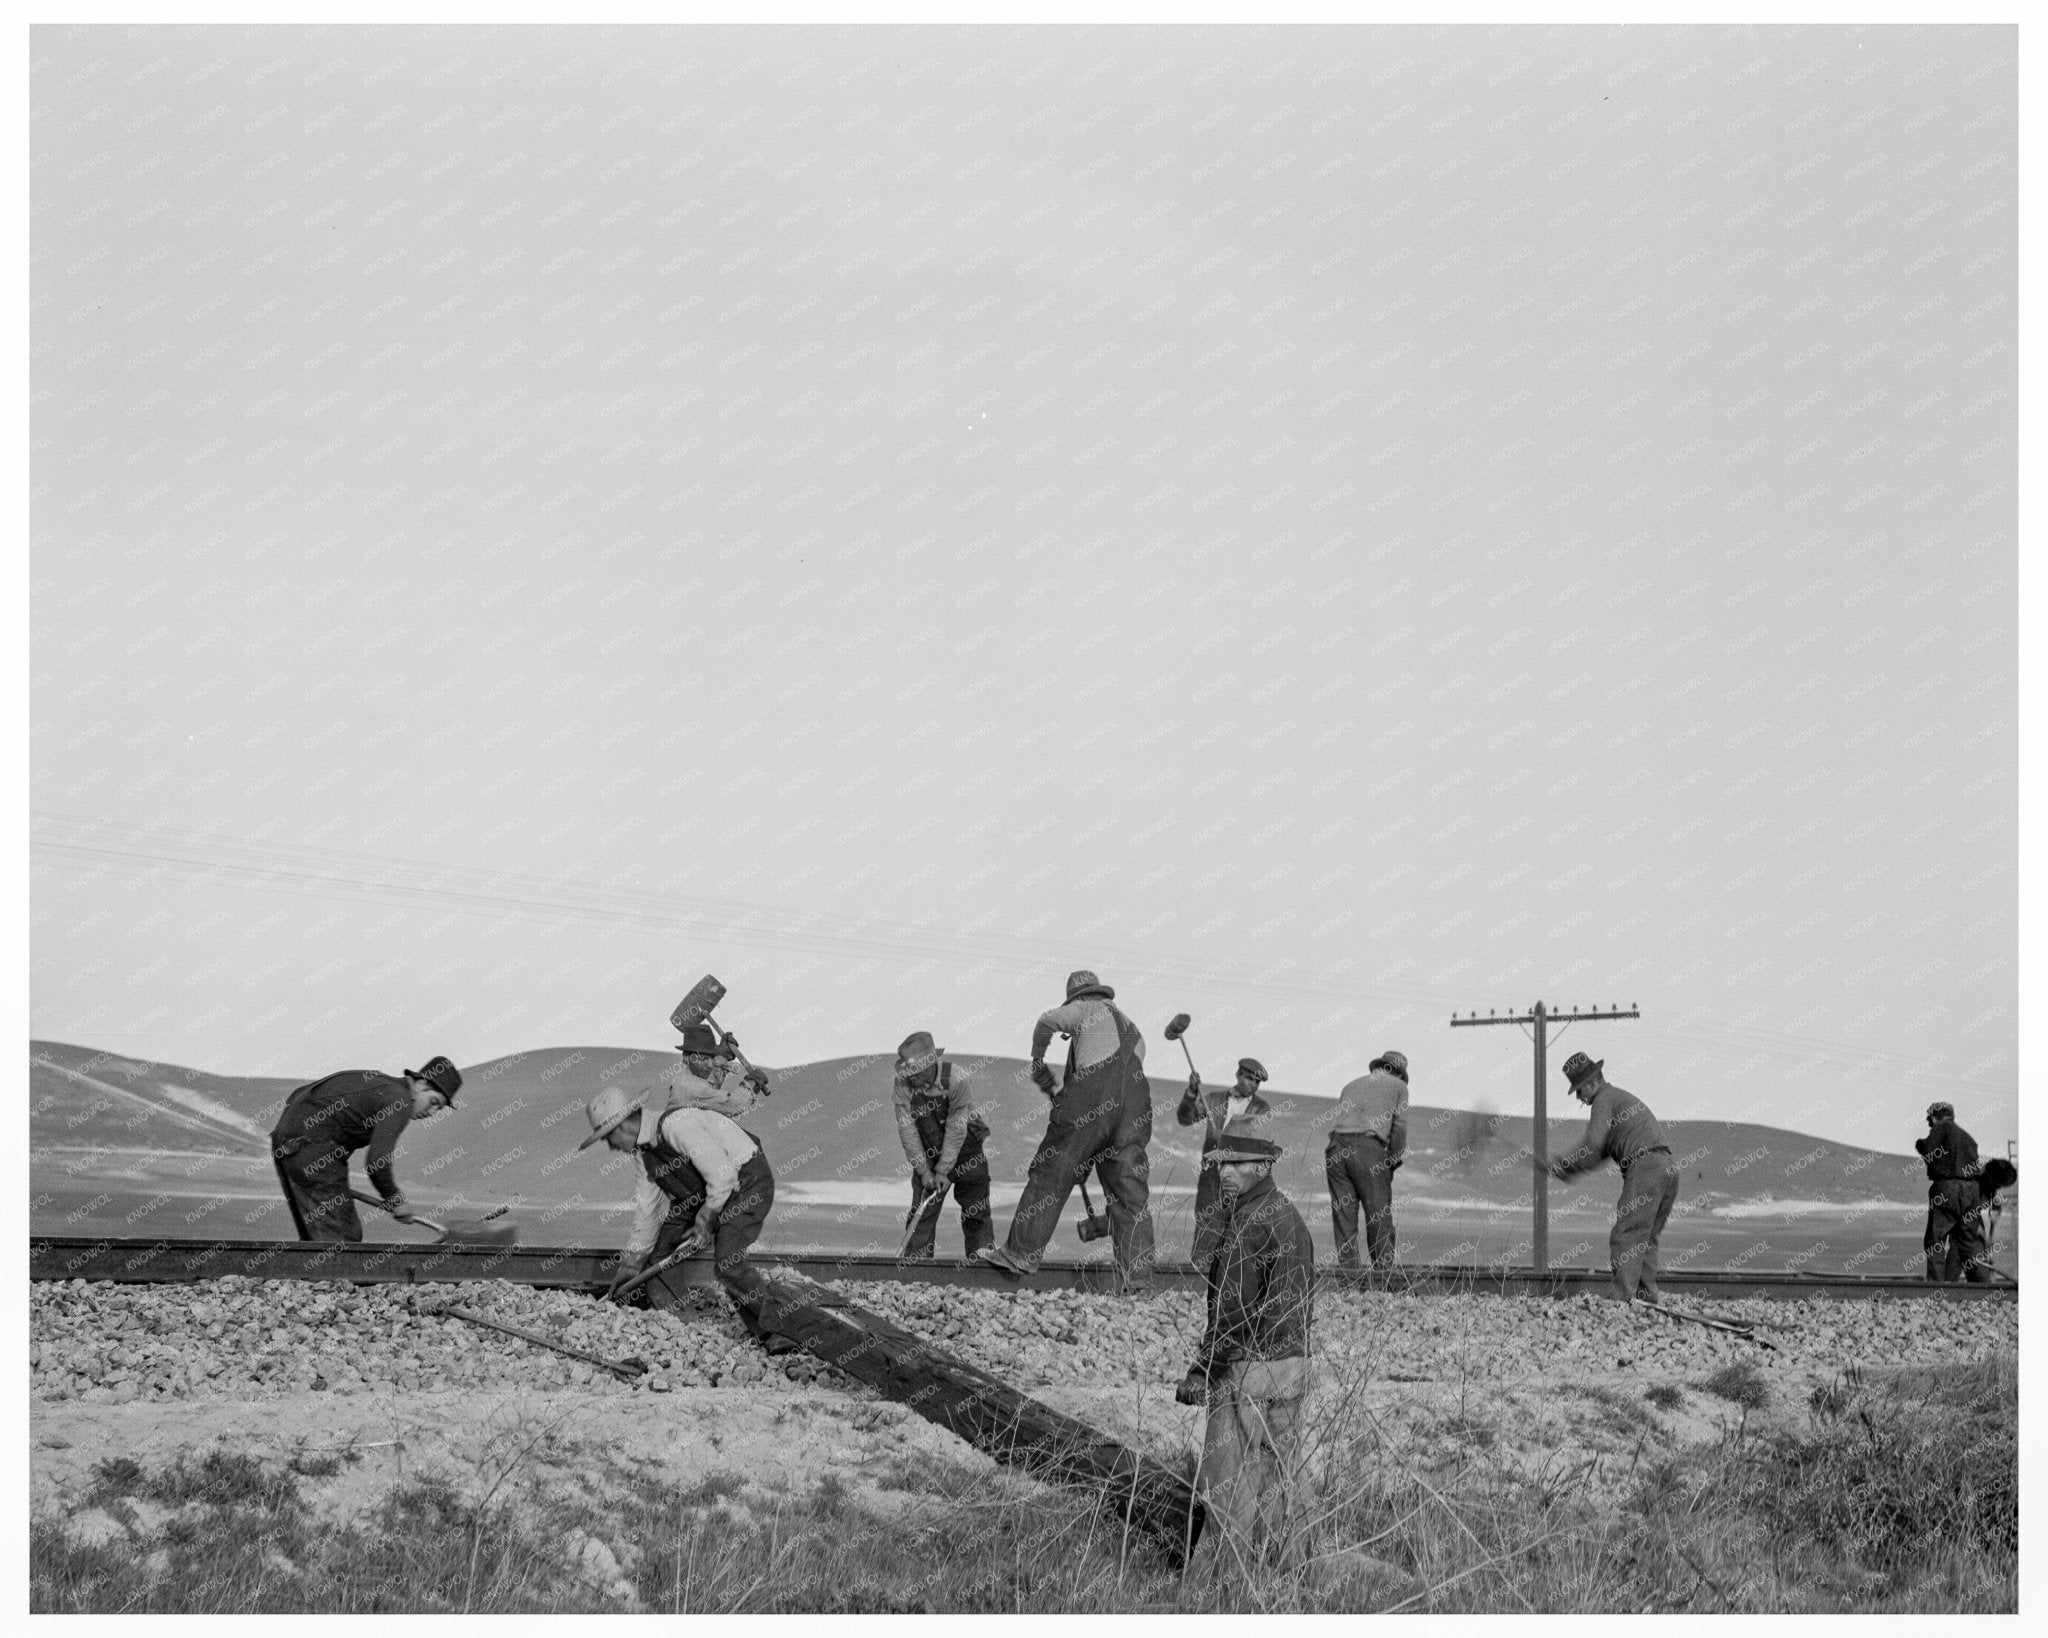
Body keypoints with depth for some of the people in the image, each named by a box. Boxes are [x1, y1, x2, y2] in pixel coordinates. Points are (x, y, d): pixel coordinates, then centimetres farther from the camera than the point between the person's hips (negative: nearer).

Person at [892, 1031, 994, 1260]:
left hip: (965, 1151, -2)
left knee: (976, 1214, -1)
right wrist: (923, 1171, -15)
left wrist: (943, 1171, -20)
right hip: (927, 1154, 2)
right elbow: (907, 1129, -13)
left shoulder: (958, 1079, -25)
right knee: (921, 1213, -2)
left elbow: (956, 1128, -22)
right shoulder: (902, 1084, -17)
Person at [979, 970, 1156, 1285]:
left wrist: (1038, 1066, 10)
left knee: (1050, 1175, 3)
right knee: (1131, 1195, 4)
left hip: (1091, 1099, -5)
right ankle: (1137, 1277, -3)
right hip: (1136, 1111, 5)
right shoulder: (1133, 1031, 33)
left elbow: (1048, 1021, -4)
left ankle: (1020, 1254, 3)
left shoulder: (1086, 1009, 14)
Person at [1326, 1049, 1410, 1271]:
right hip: (1369, 1148, -4)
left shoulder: (1351, 1085, 29)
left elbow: (1340, 1121, 19)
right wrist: (1394, 1162, 13)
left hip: (1336, 1146, 4)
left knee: (1343, 1216, 4)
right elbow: (1400, 1127, 6)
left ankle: (1347, 1271, 0)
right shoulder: (1398, 1086, 17)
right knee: (1379, 1218, 0)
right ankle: (1384, 1270, -4)